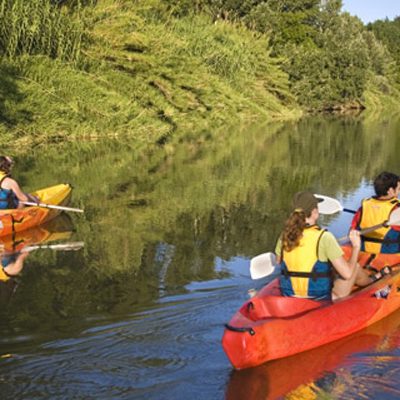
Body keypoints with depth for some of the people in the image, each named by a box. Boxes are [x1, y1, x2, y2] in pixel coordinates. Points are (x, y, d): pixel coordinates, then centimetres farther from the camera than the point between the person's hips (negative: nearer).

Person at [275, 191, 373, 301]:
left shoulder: (285, 236, -6)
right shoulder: (324, 237, -20)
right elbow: (347, 274, -16)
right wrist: (356, 247, -2)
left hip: (290, 297, 5)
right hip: (320, 300, -5)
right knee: (356, 267, 18)